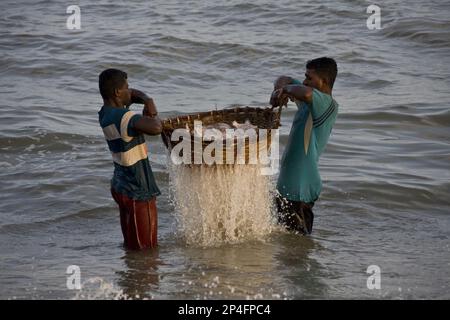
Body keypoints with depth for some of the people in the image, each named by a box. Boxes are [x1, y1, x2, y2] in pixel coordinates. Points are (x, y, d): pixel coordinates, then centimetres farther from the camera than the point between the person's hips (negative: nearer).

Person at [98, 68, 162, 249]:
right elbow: (156, 128, -41)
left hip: (121, 185, 9)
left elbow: (134, 95, 20)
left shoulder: (105, 113, 3)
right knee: (144, 248, 0)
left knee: (131, 244, 19)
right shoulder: (124, 118, -25)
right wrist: (152, 114, -17)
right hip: (137, 193, -9)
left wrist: (147, 100, -2)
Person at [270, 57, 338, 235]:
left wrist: (287, 90, -17)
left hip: (300, 189, -10)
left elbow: (306, 93, -40)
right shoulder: (312, 102, 10)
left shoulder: (328, 105, -17)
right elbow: (284, 80, 20)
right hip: (288, 185, 10)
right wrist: (279, 90, -5)